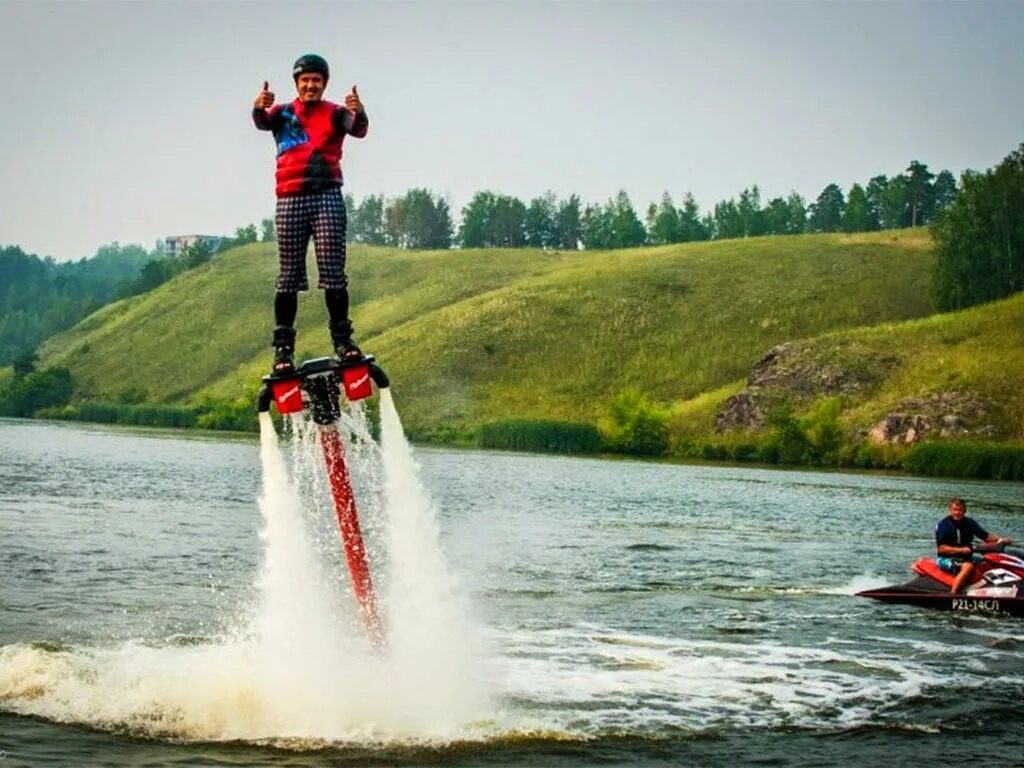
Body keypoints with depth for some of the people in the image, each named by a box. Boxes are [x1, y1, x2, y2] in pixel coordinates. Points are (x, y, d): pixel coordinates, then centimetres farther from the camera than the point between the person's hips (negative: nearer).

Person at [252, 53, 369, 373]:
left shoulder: (334, 114, 8)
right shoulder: (283, 114, 12)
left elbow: (358, 130, -13)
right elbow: (262, 122, -10)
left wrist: (359, 113, -37)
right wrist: (259, 107, -35)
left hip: (327, 197, -1)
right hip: (290, 200, 1)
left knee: (333, 272, -6)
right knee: (288, 276, 0)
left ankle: (342, 337, -1)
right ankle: (283, 346, 1)